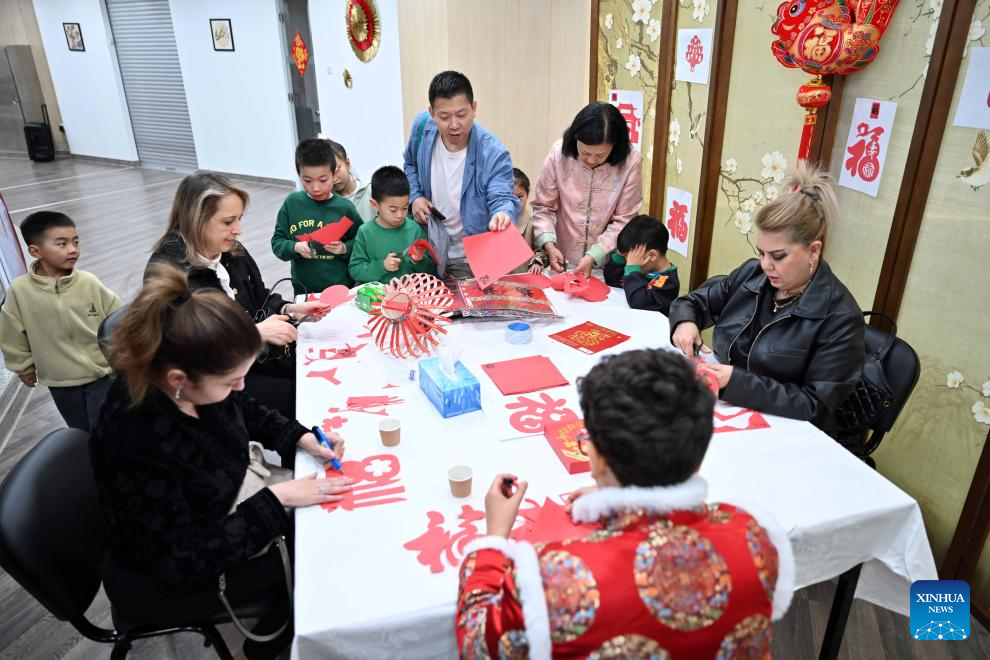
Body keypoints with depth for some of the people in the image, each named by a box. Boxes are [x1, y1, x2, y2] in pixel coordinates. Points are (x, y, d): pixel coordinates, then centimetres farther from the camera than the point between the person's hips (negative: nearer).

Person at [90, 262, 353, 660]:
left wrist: (300, 437, -10)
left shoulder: (196, 382, -19)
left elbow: (246, 412, 5)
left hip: (211, 524, 7)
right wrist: (276, 499, -29)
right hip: (165, 582, -6)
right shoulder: (135, 447, -40)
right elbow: (183, 563, -31)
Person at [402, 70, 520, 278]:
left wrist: (502, 214, -54)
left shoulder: (493, 154, -25)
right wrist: (415, 197, -7)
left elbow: (502, 198, -30)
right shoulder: (422, 126, -11)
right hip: (428, 248, 4)